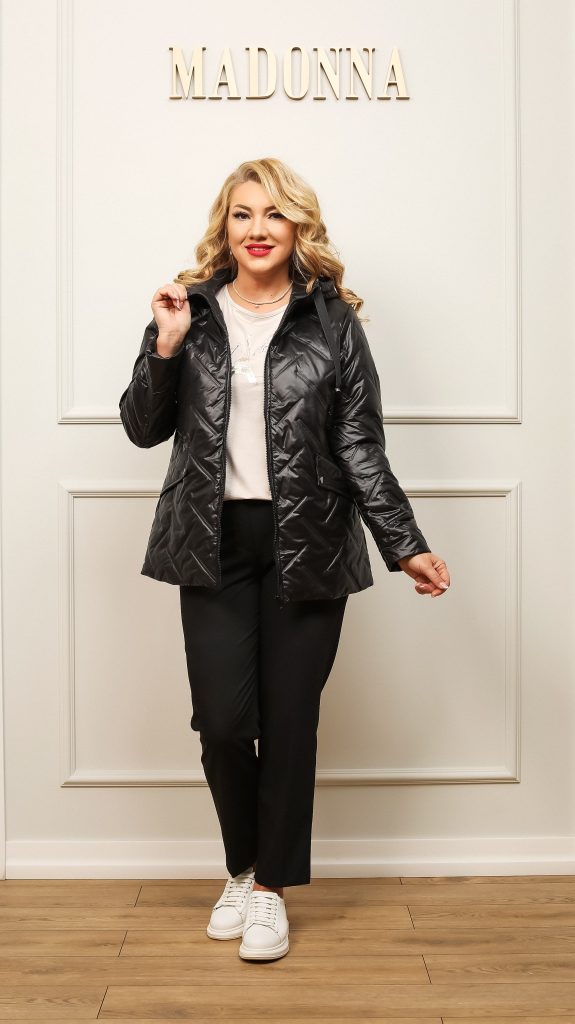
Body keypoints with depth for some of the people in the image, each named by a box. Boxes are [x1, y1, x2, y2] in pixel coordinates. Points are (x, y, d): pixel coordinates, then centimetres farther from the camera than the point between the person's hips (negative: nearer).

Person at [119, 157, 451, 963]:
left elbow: (361, 445, 2)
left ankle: (272, 886, 24)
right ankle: (241, 868, 26)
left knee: (290, 720, 5)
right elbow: (144, 429, 5)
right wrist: (166, 348, -10)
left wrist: (404, 545, -4)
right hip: (215, 543, 1)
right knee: (223, 720, -2)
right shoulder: (191, 311, 6)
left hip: (308, 544, 0)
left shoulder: (332, 320, 3)